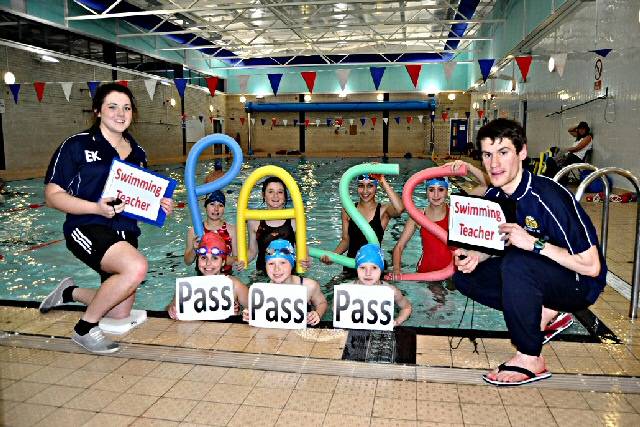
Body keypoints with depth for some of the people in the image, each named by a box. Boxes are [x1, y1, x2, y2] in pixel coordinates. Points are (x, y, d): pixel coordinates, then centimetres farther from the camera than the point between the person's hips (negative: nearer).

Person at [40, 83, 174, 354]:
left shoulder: (137, 153, 11)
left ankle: (70, 293, 41)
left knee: (120, 314, 11)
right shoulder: (77, 145, -6)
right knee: (136, 267, -35)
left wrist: (160, 205, -1)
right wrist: (96, 207, -23)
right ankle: (85, 328, -10)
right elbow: (53, 195, -8)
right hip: (87, 228, -6)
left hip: (125, 233, 6)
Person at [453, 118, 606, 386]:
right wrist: (475, 255, -13)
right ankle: (544, 315, 4)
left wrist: (534, 243, -32)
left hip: (579, 285, -7)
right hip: (534, 277, 8)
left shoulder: (548, 196, -27)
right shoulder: (494, 197, -5)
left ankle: (529, 359, -18)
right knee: (464, 276, -4)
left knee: (517, 263, -35)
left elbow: (591, 267, -25)